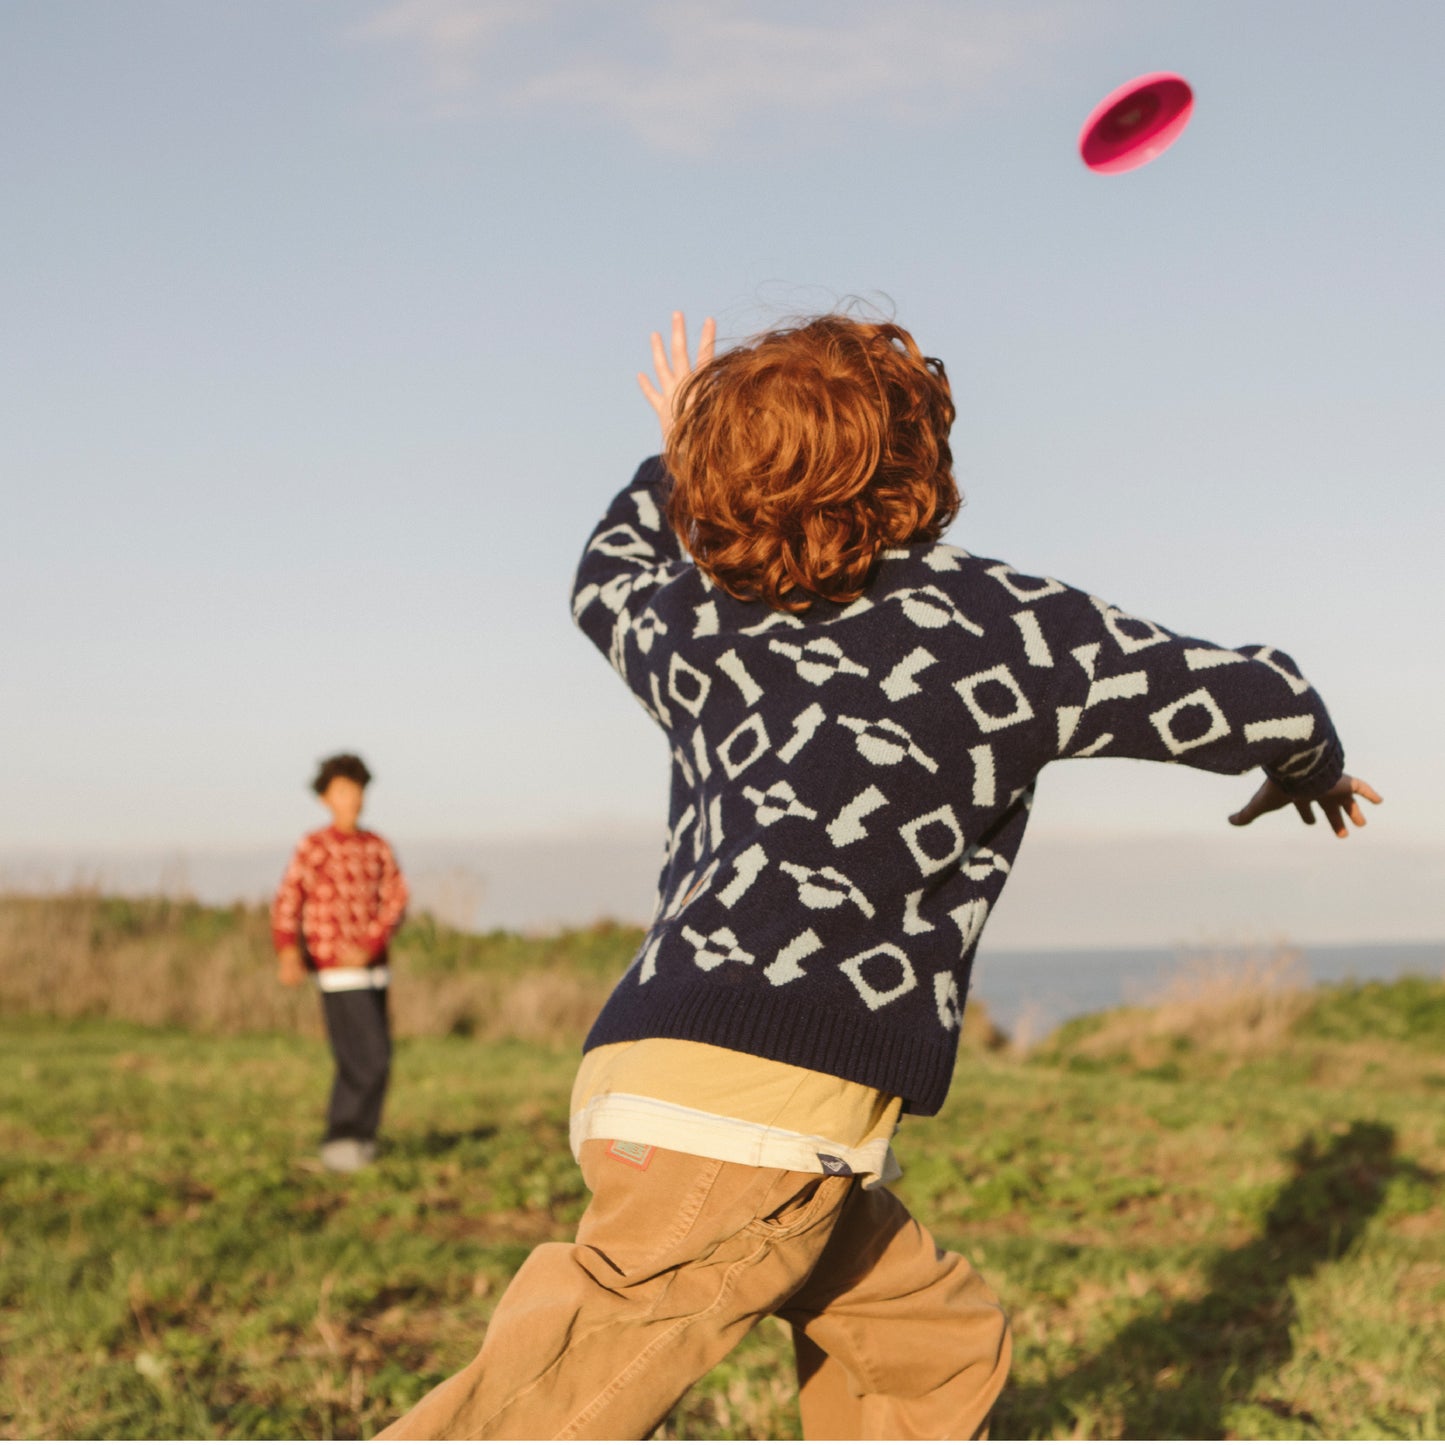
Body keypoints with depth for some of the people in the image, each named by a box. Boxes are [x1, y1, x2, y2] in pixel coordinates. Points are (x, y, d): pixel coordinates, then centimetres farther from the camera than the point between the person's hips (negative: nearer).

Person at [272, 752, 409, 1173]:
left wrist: (370, 946, -17)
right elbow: (287, 904, -13)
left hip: (372, 968, 6)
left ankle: (353, 1138, 24)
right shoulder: (312, 847, -7)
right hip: (336, 969, -6)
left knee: (371, 1059, 10)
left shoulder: (378, 847, 8)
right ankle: (341, 1139, -1)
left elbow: (395, 901, 0)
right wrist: (288, 954, -29)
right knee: (370, 1058, -12)